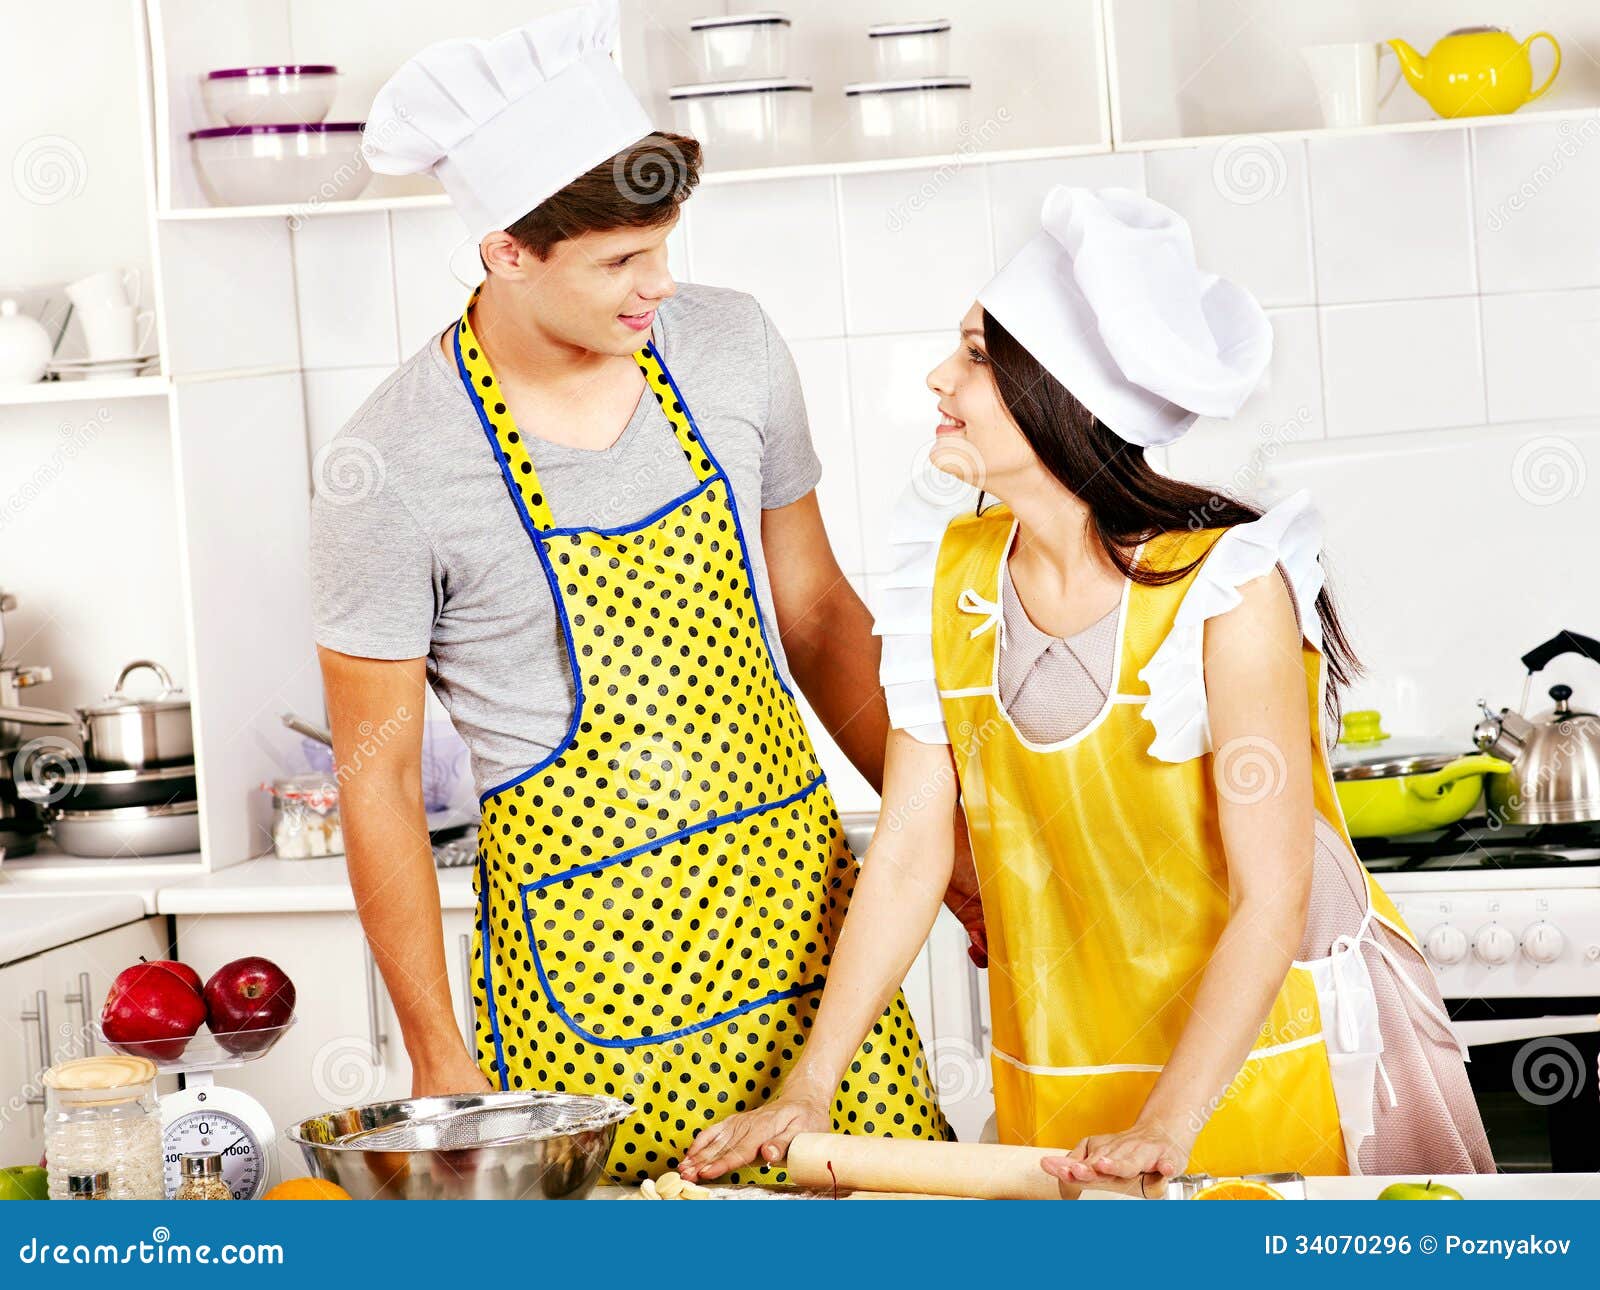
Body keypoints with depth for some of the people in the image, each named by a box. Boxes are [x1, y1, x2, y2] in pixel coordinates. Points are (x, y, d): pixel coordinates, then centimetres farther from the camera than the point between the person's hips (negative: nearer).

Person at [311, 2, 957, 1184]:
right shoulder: (391, 470, -14)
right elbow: (377, 774, -7)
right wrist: (439, 1063, -7)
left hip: (798, 894, 4)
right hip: (584, 944, -4)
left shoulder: (733, 347, 1)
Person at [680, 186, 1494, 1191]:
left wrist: (1165, 1128, -28)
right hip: (1064, 1091, 4)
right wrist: (807, 1091, -9)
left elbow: (1271, 900, -20)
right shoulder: (952, 579, -4)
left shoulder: (1229, 586, -20)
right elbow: (909, 855, -3)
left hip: (1268, 1059, -4)